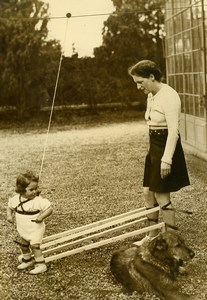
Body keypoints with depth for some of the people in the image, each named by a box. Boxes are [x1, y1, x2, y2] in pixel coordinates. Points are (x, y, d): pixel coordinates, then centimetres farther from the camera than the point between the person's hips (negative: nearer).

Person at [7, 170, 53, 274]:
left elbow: (49, 208, -20)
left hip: (36, 229, -6)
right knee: (23, 245, 21)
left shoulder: (38, 200, -24)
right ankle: (27, 260, 45)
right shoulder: (15, 199, -10)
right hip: (23, 229, 6)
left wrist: (42, 216, -35)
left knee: (35, 246, -8)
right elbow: (10, 207, 9)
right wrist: (9, 215, -9)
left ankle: (41, 265, 7)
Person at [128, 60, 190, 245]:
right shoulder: (151, 96, 10)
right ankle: (153, 235, 27)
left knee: (161, 195, -3)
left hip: (166, 148, -9)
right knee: (148, 192, 13)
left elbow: (173, 130, -23)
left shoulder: (169, 96, -18)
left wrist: (166, 159, -26)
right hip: (154, 148, 9)